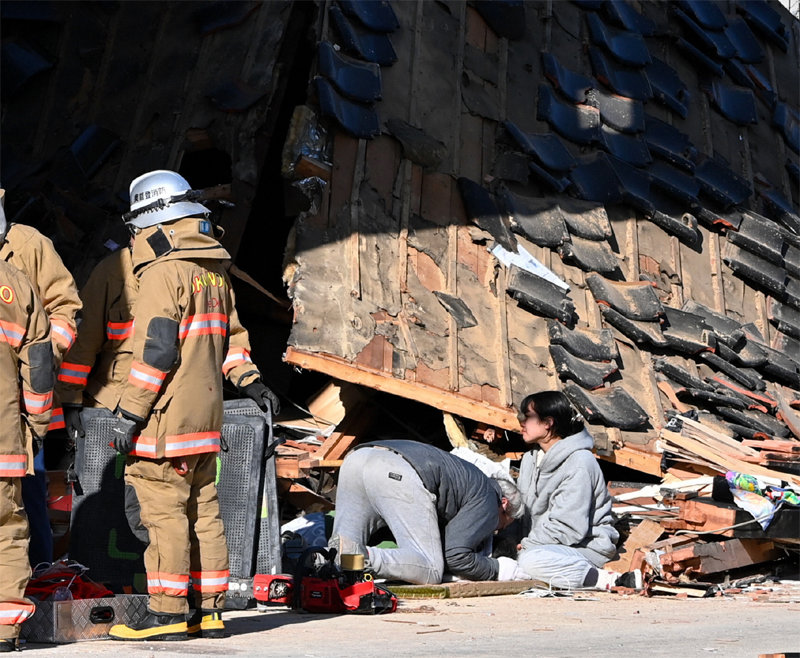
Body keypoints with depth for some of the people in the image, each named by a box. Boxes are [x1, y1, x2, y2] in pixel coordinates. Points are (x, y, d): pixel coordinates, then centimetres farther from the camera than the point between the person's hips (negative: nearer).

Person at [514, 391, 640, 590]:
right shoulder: (531, 458, 11)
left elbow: (568, 528, -22)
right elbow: (522, 505, 11)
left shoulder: (578, 464, -18)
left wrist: (527, 544, -17)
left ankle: (612, 581, -27)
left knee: (531, 560, -35)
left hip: (586, 546, -10)